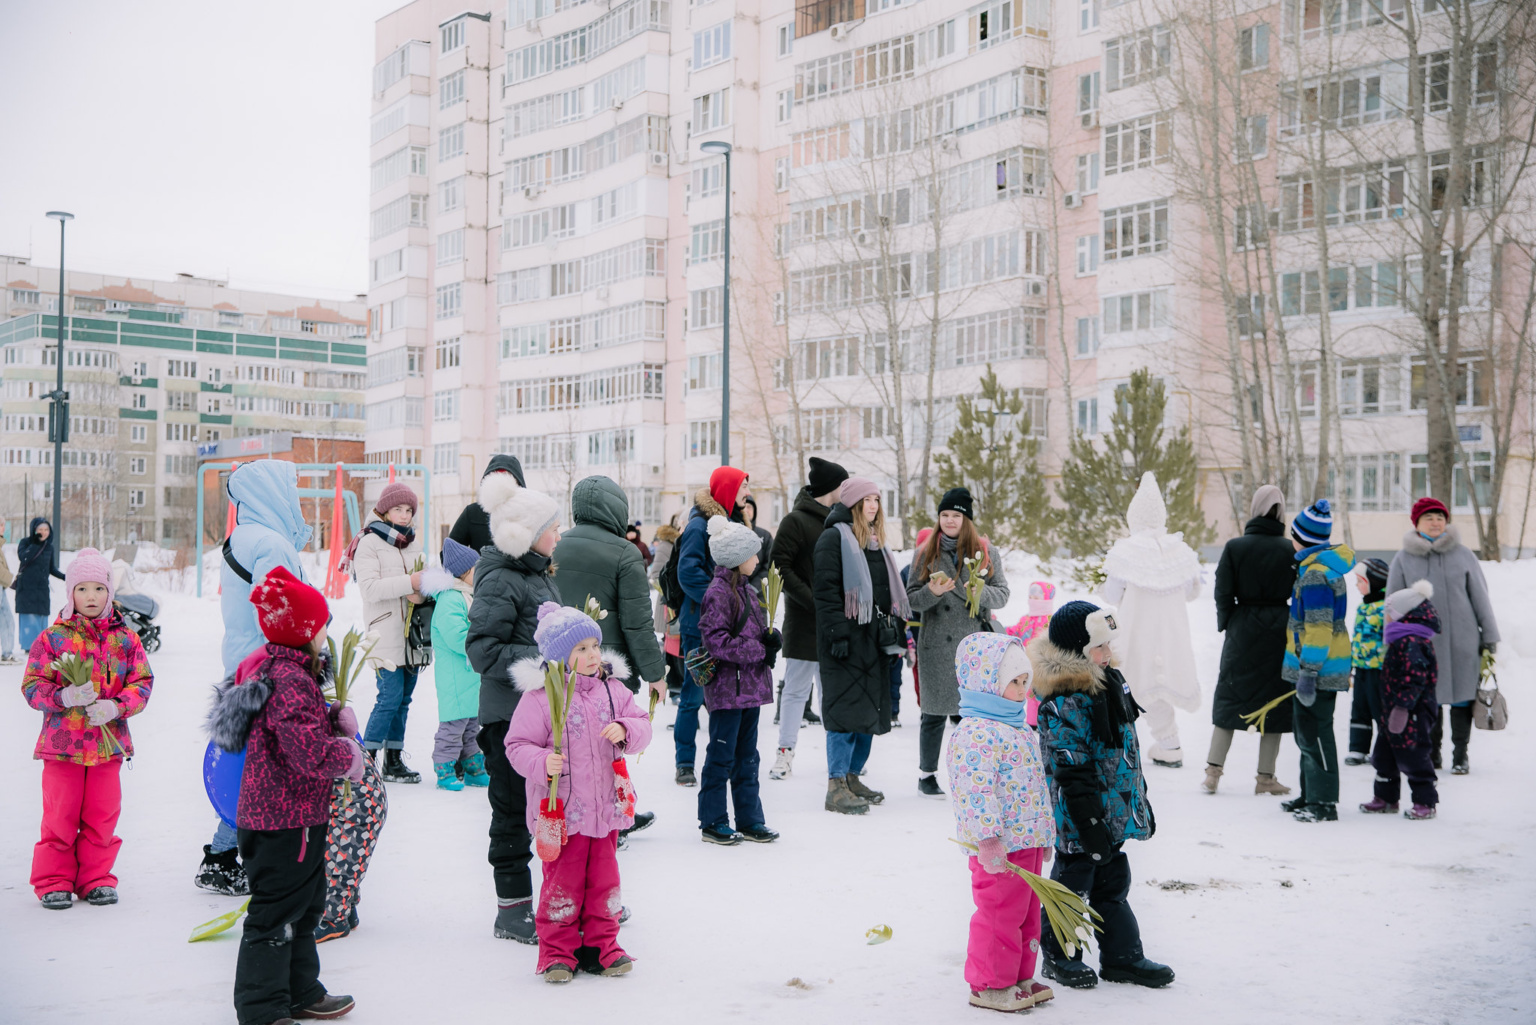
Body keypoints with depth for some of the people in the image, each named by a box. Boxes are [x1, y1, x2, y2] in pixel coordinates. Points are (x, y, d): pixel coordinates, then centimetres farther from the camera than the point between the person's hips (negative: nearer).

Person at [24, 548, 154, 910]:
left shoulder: (125, 639, 4)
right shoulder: (52, 637, -1)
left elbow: (142, 683, 3)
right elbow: (32, 685, -2)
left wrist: (115, 706, -14)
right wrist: (64, 696, -20)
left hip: (109, 741, 2)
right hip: (61, 742, -2)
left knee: (102, 815, 7)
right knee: (60, 815, 3)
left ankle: (96, 878, 20)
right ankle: (53, 881, 17)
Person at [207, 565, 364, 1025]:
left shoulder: (279, 669, 9)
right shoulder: (289, 680, -24)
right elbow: (309, 748, -34)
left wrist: (337, 721, 5)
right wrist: (347, 755, -17)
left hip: (293, 815, 11)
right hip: (286, 821, -11)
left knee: (303, 906, 22)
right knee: (276, 915, -1)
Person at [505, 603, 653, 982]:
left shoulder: (612, 689, 5)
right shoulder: (539, 696, -11)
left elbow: (642, 724, 7)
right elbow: (518, 745, -9)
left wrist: (625, 730, -15)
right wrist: (542, 763, -27)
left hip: (606, 806, 5)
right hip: (560, 810, -4)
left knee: (604, 879, 12)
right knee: (562, 881, 2)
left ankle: (602, 945, 26)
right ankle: (557, 951, 17)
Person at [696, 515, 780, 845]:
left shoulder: (747, 590, 14)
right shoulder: (718, 592, -14)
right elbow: (717, 642, -20)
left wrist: (772, 638, -2)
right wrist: (760, 651, -17)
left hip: (751, 687, 9)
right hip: (727, 687, -9)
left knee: (747, 757, 14)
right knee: (721, 756, 1)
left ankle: (749, 821, 22)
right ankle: (712, 823, 11)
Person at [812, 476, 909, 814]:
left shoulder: (875, 541, 20)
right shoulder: (834, 538, -7)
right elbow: (826, 589, -14)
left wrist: (894, 629, 18)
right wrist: (838, 633, -20)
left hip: (874, 638, 9)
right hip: (847, 639, -9)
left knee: (871, 709, 9)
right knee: (846, 710, -9)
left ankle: (853, 776, 20)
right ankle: (836, 787, -5)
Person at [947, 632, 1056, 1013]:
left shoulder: (1018, 729, 15)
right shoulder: (975, 733, -19)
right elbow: (976, 792, -24)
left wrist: (1044, 833, 24)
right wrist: (989, 842, -26)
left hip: (1028, 841, 10)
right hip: (999, 847, -10)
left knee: (1026, 912, 17)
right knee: (999, 914, 0)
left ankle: (1018, 977, 30)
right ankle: (989, 985, 13)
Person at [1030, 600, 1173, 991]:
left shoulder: (1109, 682, 7)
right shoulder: (1062, 704, -22)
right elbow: (1072, 772, -23)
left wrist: (1140, 798, 21)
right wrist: (1090, 823, -22)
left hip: (1117, 811, 9)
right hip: (1081, 821, -9)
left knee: (1113, 883, 17)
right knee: (1073, 884, 6)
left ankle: (1122, 955, 29)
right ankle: (1059, 957, 22)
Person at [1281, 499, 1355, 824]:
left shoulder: (1315, 573, -19)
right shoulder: (1324, 565, 13)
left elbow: (1318, 627, -23)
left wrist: (1308, 672, -23)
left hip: (1319, 666, -10)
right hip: (1318, 665, 10)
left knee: (1314, 730, -5)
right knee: (1307, 730, 17)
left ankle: (1324, 802, 0)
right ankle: (1311, 795, 27)